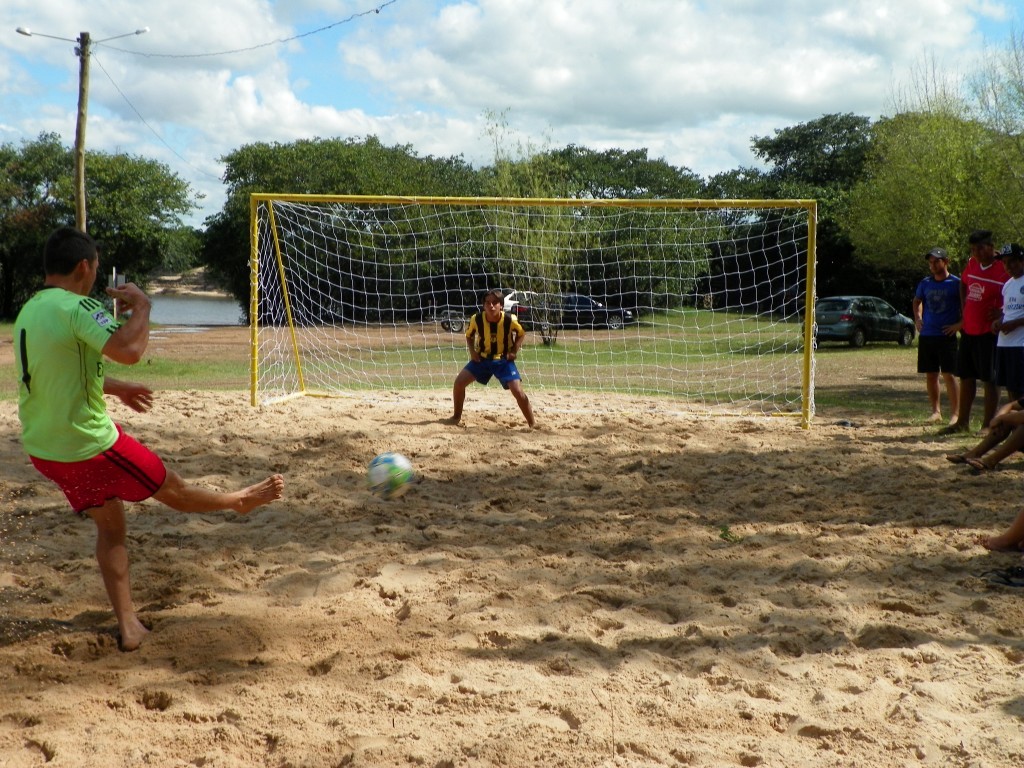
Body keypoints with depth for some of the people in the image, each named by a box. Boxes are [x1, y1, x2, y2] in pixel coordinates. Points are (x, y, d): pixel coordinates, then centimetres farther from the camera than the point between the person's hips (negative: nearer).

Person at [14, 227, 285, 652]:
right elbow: (128, 349, -36)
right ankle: (240, 500, 39)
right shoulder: (77, 307, -21)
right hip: (90, 444, -9)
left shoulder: (28, 312, 9)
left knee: (109, 525, 20)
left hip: (43, 449, 9)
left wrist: (116, 387, 32)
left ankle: (128, 625, 22)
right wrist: (140, 307, -17)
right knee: (173, 490, 17)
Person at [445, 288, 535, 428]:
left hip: (504, 360, -2)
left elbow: (522, 334, -1)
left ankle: (532, 424, -3)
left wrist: (515, 351, -12)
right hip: (482, 358, 2)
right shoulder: (476, 319, -18)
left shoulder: (510, 320, -22)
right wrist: (472, 351, -9)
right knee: (459, 382, -9)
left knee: (518, 391, -18)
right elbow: (469, 336, 5)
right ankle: (456, 417, 12)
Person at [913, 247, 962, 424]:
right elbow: (917, 301, 26)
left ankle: (955, 414, -2)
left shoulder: (956, 283, -5)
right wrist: (917, 318, 13)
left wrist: (960, 324, -11)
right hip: (926, 336, 5)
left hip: (947, 336, -5)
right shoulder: (925, 283, 9)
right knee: (930, 375, 8)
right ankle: (935, 411, 17)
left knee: (949, 375, -6)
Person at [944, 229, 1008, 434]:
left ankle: (988, 425, 4)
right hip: (968, 330, 8)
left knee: (989, 380, -2)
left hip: (989, 332, -8)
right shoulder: (972, 264, 7)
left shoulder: (1004, 270, -14)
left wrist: (1002, 312, -18)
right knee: (966, 377, 15)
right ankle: (962, 422, 25)